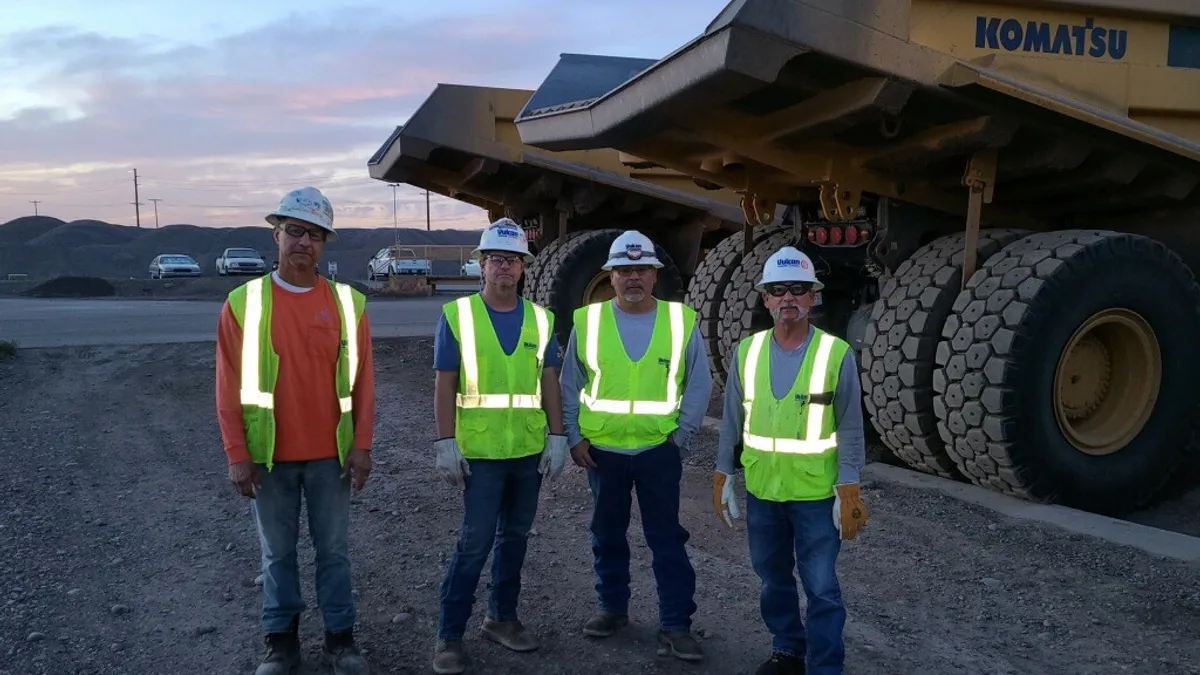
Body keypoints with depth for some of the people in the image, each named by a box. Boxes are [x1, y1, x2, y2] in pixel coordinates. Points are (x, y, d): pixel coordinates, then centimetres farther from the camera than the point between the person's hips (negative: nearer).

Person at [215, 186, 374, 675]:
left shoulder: (348, 302, -1)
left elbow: (362, 381, 1)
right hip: (269, 456, 0)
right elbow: (229, 387, -4)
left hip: (331, 455, 1)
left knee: (334, 550, 12)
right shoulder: (244, 303, -4)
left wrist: (361, 446, -3)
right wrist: (237, 455, -7)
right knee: (277, 553, 13)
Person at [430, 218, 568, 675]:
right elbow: (444, 385, -6)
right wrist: (445, 443, -11)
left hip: (530, 450, 4)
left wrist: (557, 437, 1)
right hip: (480, 451, -4)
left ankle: (502, 618, 29)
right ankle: (449, 634, 10)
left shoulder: (541, 320, 6)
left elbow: (549, 383, 7)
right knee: (475, 542, -2)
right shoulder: (456, 315, -4)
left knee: (514, 537, 14)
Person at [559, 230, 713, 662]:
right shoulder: (588, 320, -3)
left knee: (667, 538, 4)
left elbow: (699, 384, 1)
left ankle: (675, 624, 14)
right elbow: (570, 385, 4)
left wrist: (682, 434, -4)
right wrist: (574, 436, -1)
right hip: (601, 448, 2)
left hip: (658, 449, -1)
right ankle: (613, 607, 33)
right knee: (607, 534, 15)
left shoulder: (681, 320, -4)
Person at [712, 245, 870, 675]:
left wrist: (849, 493, -10)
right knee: (774, 580, 18)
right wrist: (723, 475, 5)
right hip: (761, 491, 4)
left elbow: (850, 429, -7)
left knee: (821, 588, 4)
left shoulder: (837, 354, -9)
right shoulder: (747, 351, -1)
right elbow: (732, 420, 6)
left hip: (817, 494, -3)